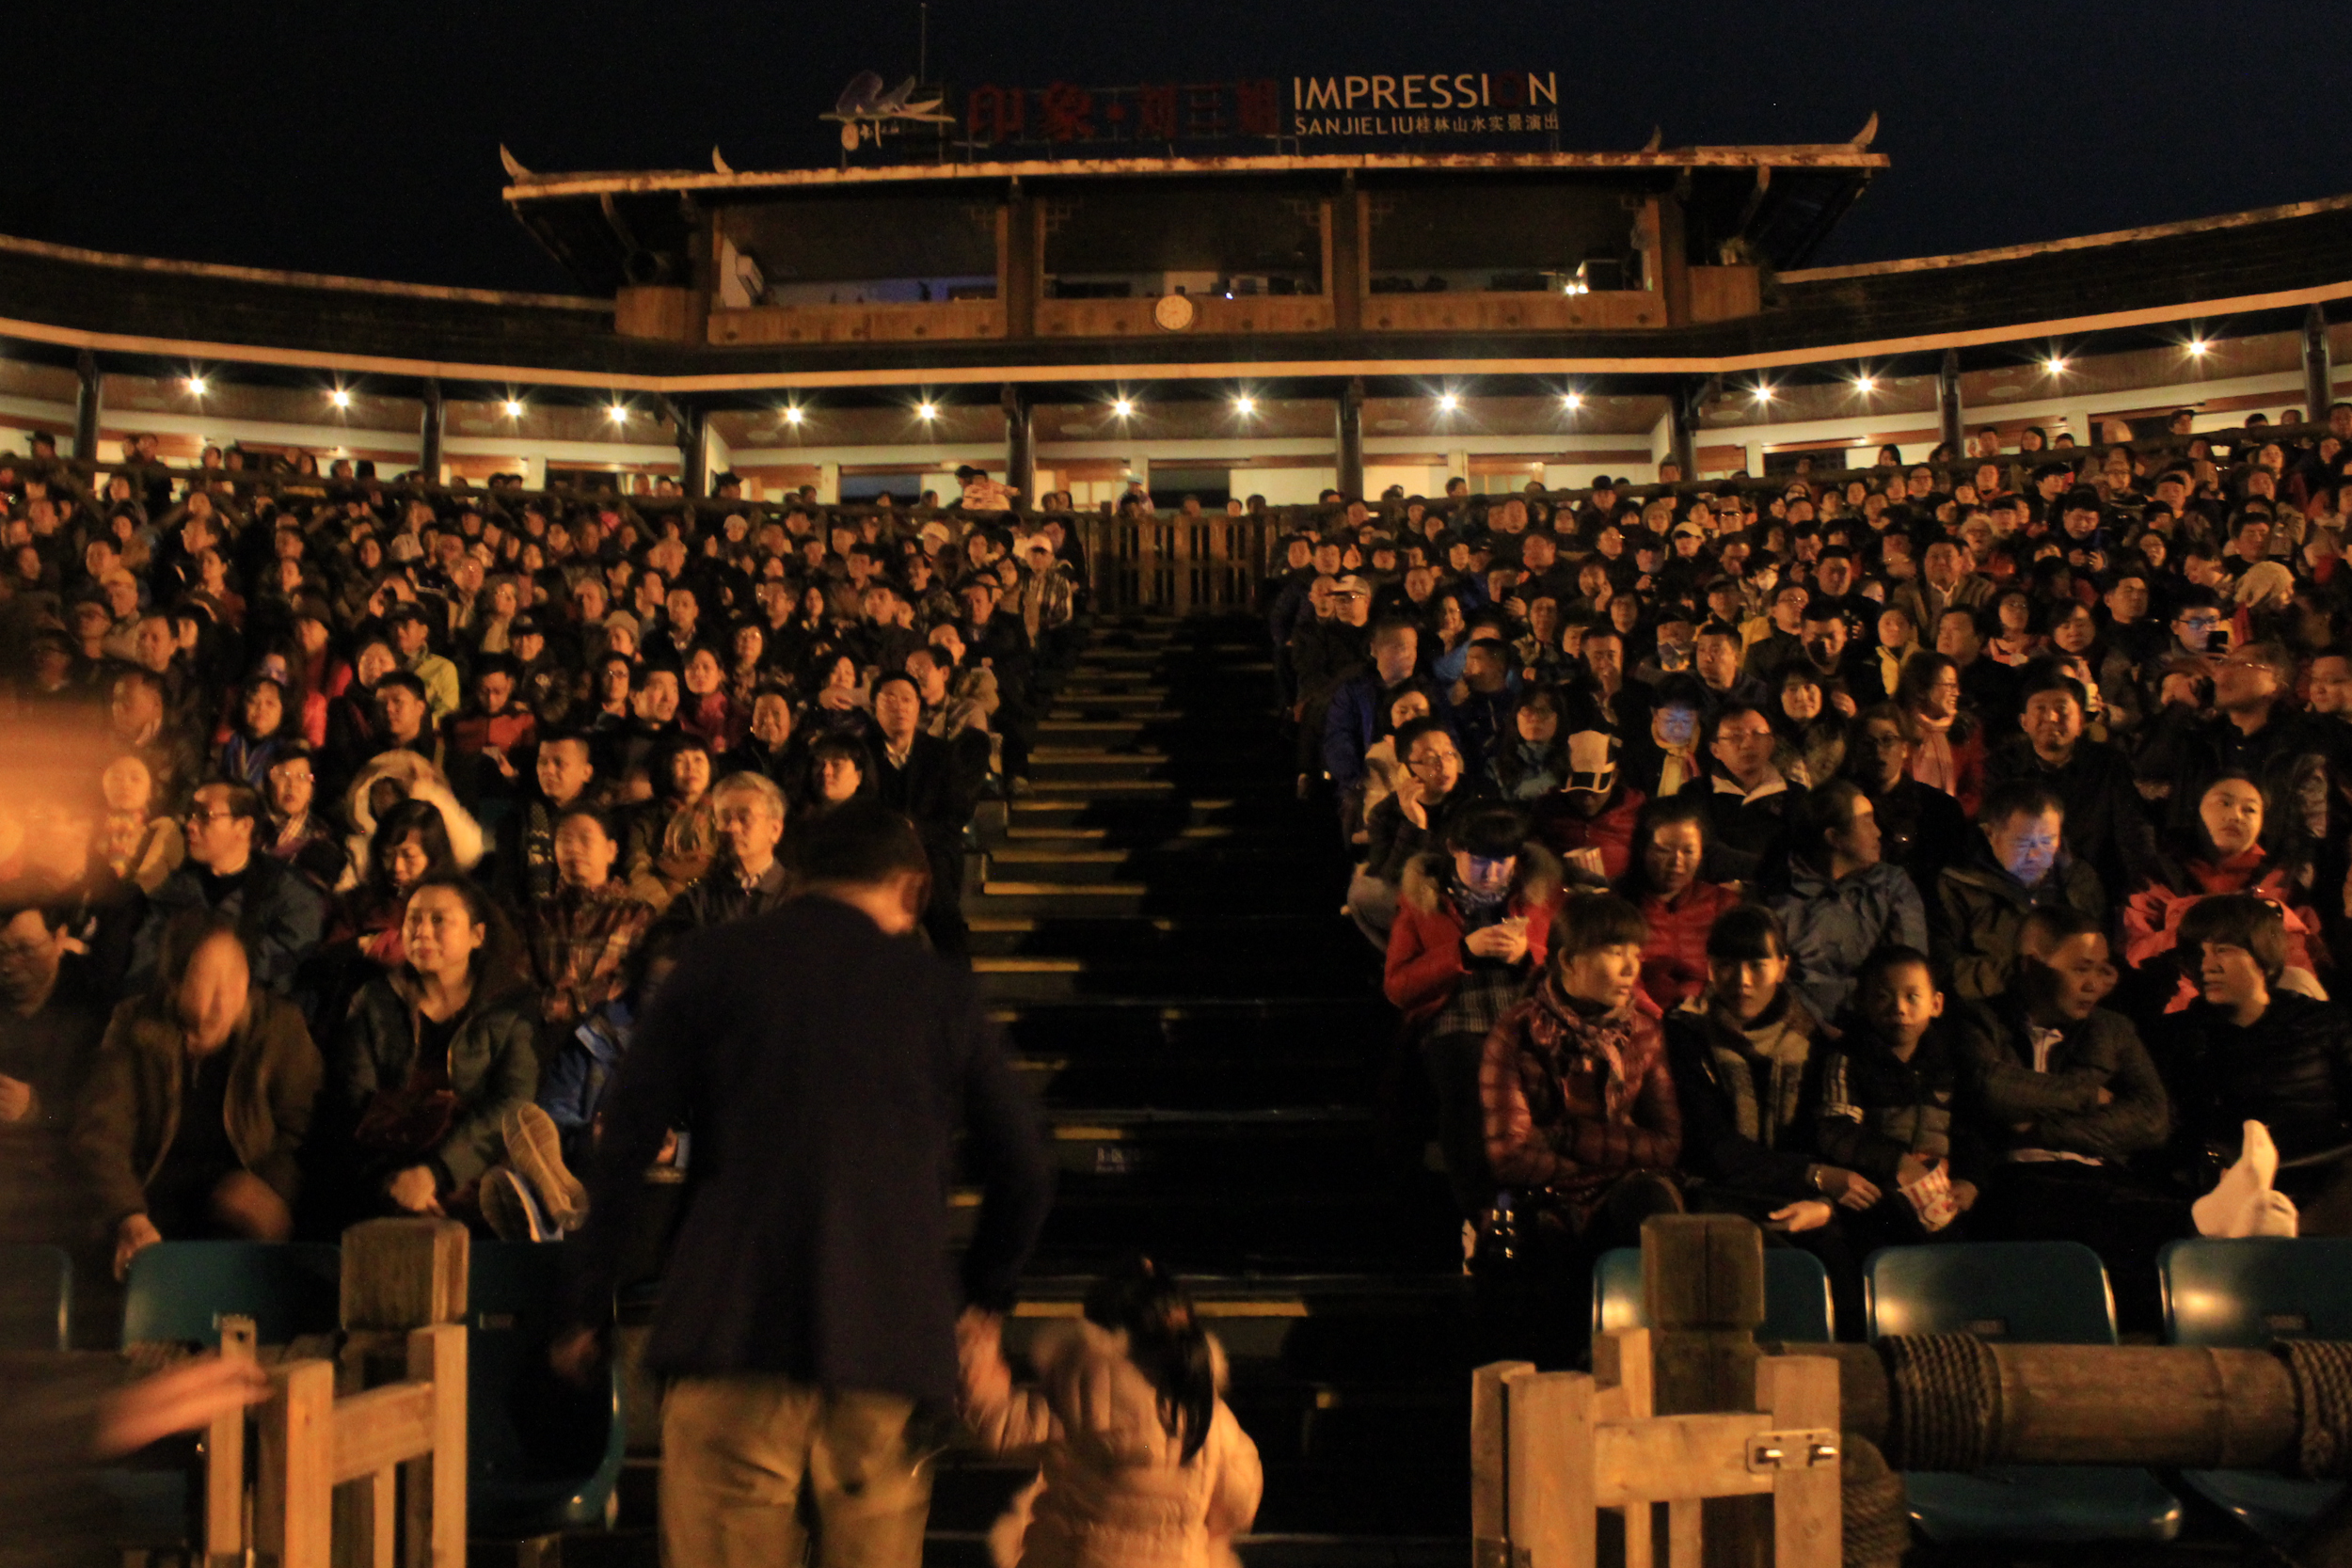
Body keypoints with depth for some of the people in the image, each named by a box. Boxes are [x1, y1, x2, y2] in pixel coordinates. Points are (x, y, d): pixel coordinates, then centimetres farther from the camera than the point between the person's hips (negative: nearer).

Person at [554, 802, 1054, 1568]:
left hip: (736, 1329, -1)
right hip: (893, 1341, 1)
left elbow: (627, 1143, 2)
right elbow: (1024, 1167, 11)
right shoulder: (941, 989, 10)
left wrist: (587, 1308, 9)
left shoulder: (716, 961, 7)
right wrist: (983, 1296, 26)